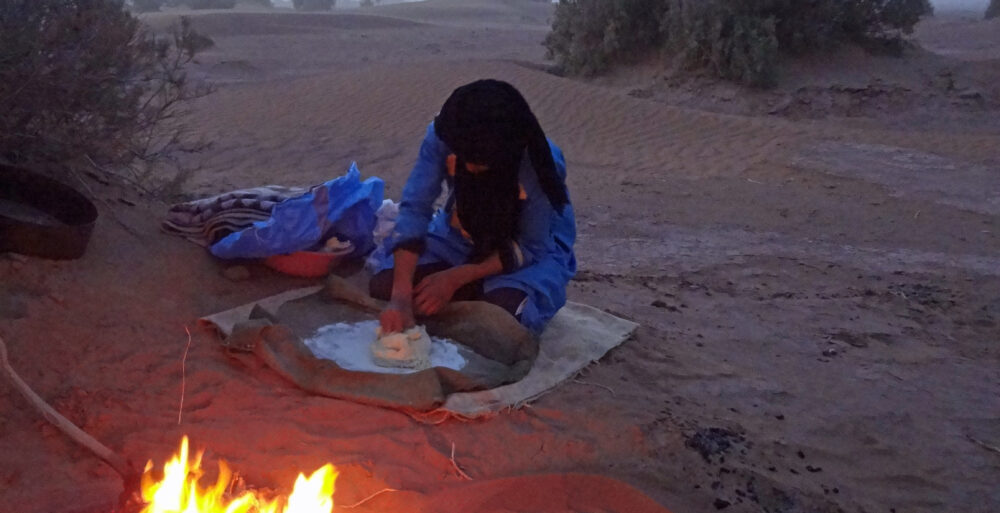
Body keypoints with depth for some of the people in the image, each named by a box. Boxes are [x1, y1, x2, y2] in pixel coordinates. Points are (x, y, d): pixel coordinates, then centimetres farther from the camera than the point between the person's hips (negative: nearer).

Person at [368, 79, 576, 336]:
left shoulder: (540, 163, -32)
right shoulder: (442, 136, -26)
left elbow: (530, 248, -22)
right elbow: (415, 209, -28)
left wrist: (456, 278, -30)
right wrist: (401, 295, -39)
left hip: (533, 249, -3)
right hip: (461, 237, 3)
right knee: (383, 286, -16)